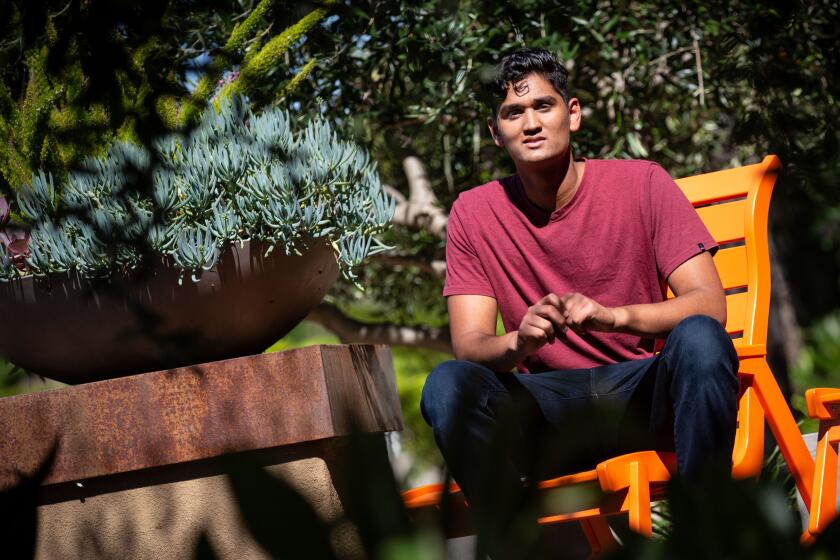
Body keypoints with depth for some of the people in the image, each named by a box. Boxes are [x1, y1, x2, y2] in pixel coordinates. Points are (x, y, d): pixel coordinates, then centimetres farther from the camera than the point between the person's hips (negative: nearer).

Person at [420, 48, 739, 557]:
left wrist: (613, 316, -30)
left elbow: (709, 304, -11)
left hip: (645, 397, -1)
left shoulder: (641, 184, -3)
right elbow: (468, 343, -4)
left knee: (699, 338, -33)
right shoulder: (474, 214, 2)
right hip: (550, 408, 1)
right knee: (448, 384, -28)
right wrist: (518, 342, -29)